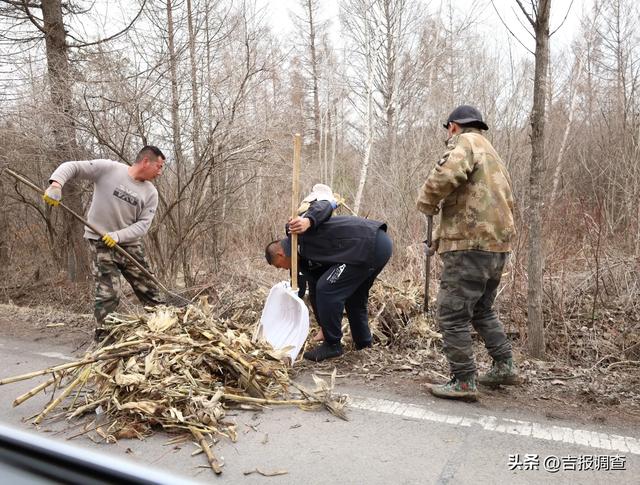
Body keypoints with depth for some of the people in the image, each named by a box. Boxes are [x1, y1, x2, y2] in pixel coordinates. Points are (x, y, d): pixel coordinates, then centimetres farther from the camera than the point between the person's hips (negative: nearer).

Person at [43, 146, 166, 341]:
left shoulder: (150, 193, -1)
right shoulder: (108, 168, -10)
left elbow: (143, 224, -7)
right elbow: (71, 167, -7)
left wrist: (118, 236, -21)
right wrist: (56, 184, -26)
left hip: (130, 243, 4)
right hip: (100, 242, -4)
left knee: (149, 290, 7)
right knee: (108, 295, -8)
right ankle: (103, 339, 5)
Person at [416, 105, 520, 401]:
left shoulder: (465, 142, -3)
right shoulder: (492, 154, 27)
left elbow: (447, 174, -27)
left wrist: (427, 203, -6)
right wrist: (444, 235, 22)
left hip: (471, 245, -10)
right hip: (497, 244, 10)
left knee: (451, 314, -3)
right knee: (482, 310, 24)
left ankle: (463, 382, 3)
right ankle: (504, 367, 30)